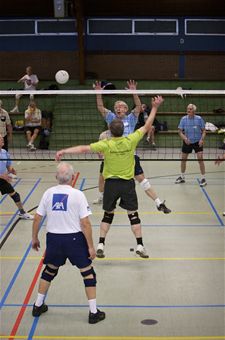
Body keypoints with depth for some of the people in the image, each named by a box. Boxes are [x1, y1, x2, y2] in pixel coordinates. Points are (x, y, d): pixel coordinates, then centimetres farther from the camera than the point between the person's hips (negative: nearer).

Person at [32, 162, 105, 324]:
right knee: (88, 274, 10)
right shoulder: (78, 195, -11)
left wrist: (35, 238, 19)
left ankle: (38, 306, 34)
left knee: (50, 271, 24)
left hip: (54, 238, 4)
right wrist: (91, 246, -5)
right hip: (74, 238, -4)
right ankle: (94, 313, 13)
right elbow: (85, 223, -13)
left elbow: (37, 218, 4)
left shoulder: (48, 193, -1)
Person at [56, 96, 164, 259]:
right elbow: (146, 126, 0)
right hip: (128, 183, 0)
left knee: (108, 214, 14)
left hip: (111, 183, 0)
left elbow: (84, 148, -18)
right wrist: (154, 108, 7)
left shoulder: (106, 144, -13)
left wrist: (64, 151, -16)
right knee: (133, 214, 8)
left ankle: (100, 245, 11)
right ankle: (140, 245, 7)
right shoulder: (130, 141, -10)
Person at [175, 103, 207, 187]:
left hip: (197, 142, -3)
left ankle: (203, 178, -3)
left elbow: (203, 130, -4)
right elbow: (180, 131, -4)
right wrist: (184, 138, -22)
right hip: (187, 142, 3)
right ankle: (182, 177, 28)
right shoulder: (183, 119, -6)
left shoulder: (199, 119, -10)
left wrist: (202, 139, -20)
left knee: (200, 159, -13)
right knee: (183, 159, 9)